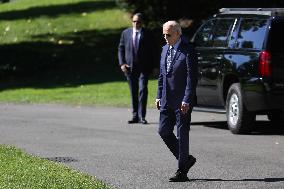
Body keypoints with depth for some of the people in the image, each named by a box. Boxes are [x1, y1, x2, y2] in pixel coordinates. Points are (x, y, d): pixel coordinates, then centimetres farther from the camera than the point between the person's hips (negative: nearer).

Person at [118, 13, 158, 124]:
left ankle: (142, 116, -11)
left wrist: (154, 66, -2)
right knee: (133, 92, 8)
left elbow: (153, 51, 3)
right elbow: (121, 49, 11)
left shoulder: (147, 34, 1)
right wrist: (122, 63, -1)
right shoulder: (126, 33, 8)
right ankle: (135, 116, 14)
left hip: (143, 68, -3)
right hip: (130, 68, 3)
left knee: (143, 90, -13)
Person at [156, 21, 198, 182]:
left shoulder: (188, 51, -13)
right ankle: (186, 159, 23)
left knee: (182, 134, -2)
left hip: (182, 101, -8)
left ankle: (182, 172, 5)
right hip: (167, 101, 8)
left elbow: (192, 77, -16)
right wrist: (159, 96, 13)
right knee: (164, 131, 7)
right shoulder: (165, 49, 13)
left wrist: (187, 100, -20)